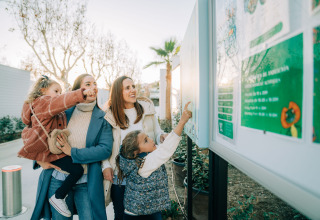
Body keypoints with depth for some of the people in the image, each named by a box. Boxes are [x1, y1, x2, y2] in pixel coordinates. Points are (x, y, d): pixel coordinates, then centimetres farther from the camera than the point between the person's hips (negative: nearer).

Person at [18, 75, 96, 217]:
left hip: (48, 147, 11)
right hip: (50, 151, -11)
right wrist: (82, 93, -37)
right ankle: (58, 197, 0)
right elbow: (63, 101, -29)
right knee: (77, 170, -17)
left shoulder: (37, 105, 21)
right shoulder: (44, 102, -11)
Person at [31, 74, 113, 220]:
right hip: (57, 180, 2)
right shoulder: (64, 112, 1)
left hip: (86, 183, -1)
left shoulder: (102, 118, -4)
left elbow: (105, 149, -14)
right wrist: (39, 158, -2)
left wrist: (73, 152, -17)